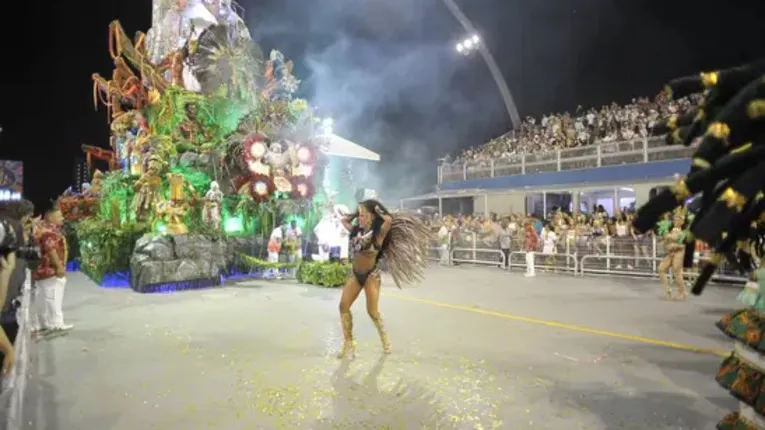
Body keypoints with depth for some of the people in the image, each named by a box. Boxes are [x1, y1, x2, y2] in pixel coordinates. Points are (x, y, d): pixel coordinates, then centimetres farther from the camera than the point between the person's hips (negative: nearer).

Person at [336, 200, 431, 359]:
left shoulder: (378, 234, -13)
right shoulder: (356, 231, 5)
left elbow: (389, 220, -29)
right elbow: (344, 220, 18)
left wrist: (378, 211, -12)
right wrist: (356, 214, 8)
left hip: (371, 275, -6)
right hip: (355, 274, 6)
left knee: (372, 312, -1)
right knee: (343, 306, -3)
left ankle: (384, 337, 26)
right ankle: (348, 343, 8)